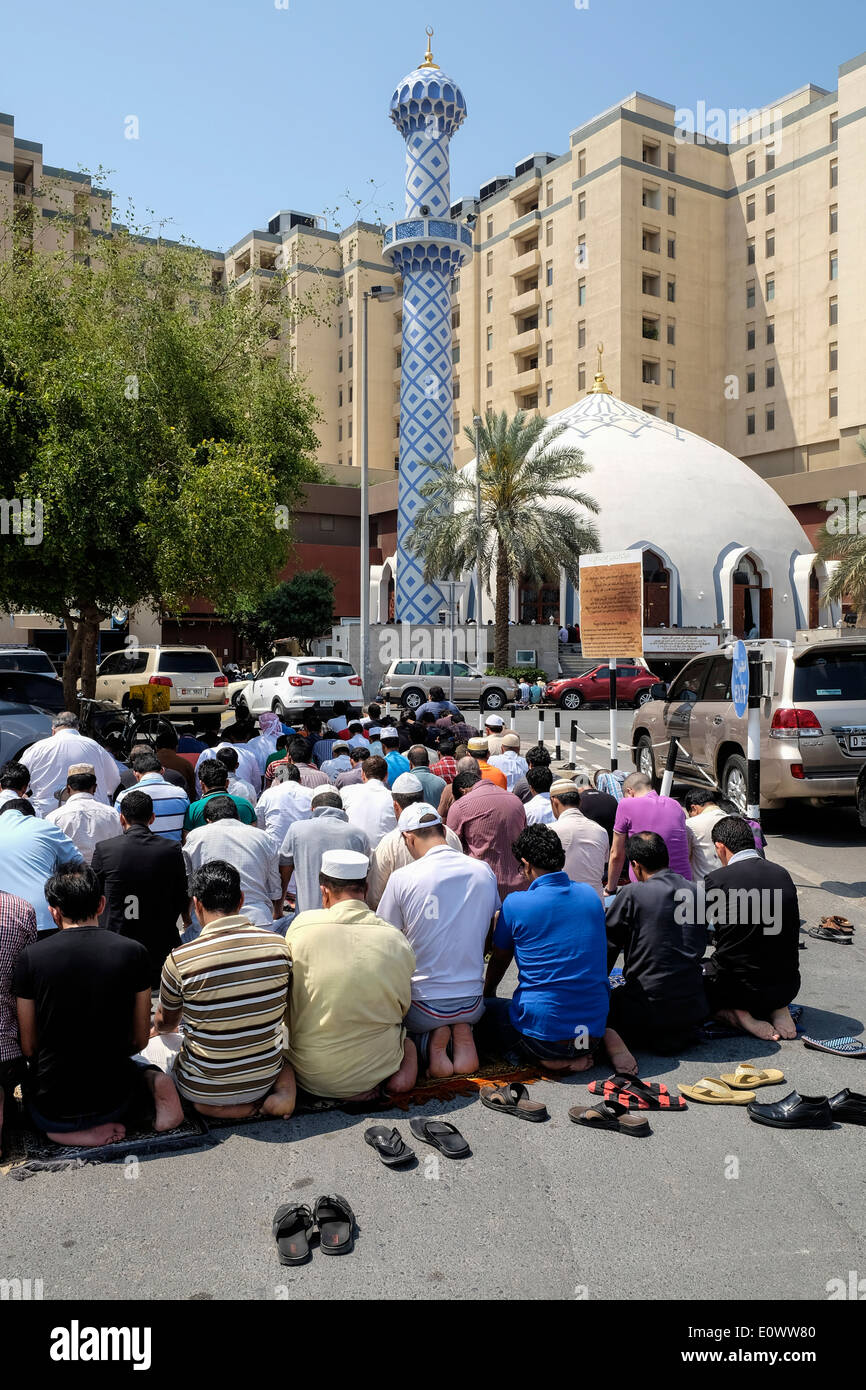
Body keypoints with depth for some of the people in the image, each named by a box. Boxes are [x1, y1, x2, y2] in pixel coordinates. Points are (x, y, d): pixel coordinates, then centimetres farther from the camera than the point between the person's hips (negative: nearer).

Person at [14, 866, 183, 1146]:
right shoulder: (133, 952, -8)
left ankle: (75, 1131, 4)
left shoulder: (31, 957, -10)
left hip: (52, 1109, 0)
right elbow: (139, 1041, 0)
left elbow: (28, 1047, -3)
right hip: (113, 1100, 1)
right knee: (146, 1071, 35)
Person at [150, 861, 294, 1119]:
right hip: (266, 1077, 3)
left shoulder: (180, 959, -18)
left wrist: (159, 1029, 29)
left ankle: (217, 1106, 4)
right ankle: (285, 1089, 4)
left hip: (203, 1089, -3)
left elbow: (165, 1024, 3)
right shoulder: (279, 945, -10)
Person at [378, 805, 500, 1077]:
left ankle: (429, 1043, -4)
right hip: (472, 1002, 4)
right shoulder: (484, 872, -2)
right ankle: (462, 1034, 1)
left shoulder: (402, 878, -14)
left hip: (425, 1006, -3)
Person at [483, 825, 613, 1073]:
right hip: (595, 1025, 5)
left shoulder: (515, 904, -7)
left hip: (544, 1031, -5)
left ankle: (548, 1059, -1)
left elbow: (499, 960, 11)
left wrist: (487, 994, 34)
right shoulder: (590, 895, 6)